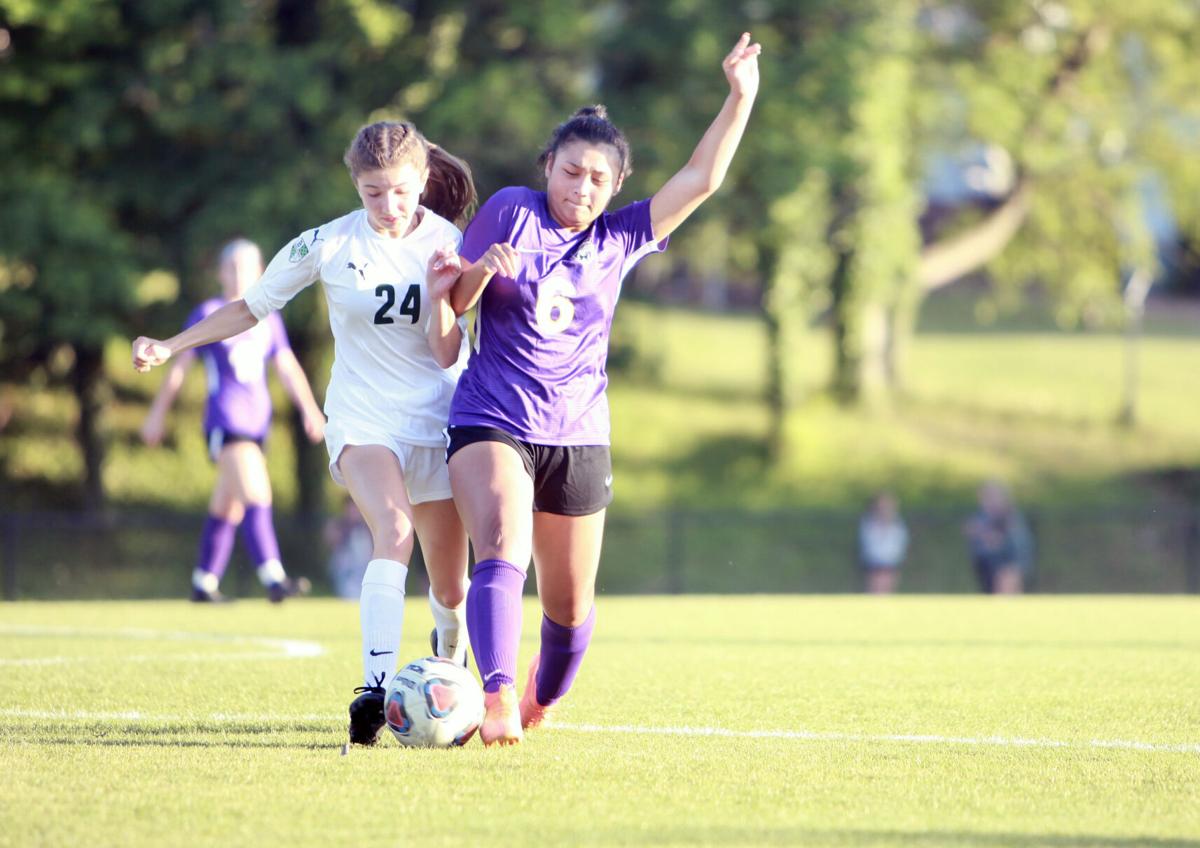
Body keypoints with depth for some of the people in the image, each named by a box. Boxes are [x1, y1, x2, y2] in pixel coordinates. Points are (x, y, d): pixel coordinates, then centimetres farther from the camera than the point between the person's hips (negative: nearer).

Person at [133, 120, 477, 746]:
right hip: (362, 420, -2)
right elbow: (253, 306, 6)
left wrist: (441, 294, -26)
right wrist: (170, 347, 0)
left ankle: (449, 652, 45)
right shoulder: (328, 245, -7)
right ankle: (377, 684, -44)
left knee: (451, 588, 9)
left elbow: (447, 355, -9)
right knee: (394, 529, -32)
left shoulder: (448, 246, -5)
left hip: (438, 423, 2)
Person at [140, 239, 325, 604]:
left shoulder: (268, 319, 14)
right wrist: (158, 414, 6)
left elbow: (287, 367, 15)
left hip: (257, 419, 6)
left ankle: (204, 583, 23)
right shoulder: (209, 314, 0)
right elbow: (180, 366, 4)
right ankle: (272, 578, -31)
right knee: (255, 492, -22)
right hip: (224, 418, -6)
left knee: (227, 506, 13)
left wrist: (309, 409, 4)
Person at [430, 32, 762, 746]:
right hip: (492, 423, -3)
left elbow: (701, 180, 2)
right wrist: (479, 273, -17)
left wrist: (741, 97, -5)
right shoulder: (511, 212, 1)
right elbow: (453, 301, 5)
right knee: (503, 554, -27)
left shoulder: (620, 239, 8)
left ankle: (542, 703, 36)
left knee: (570, 602, 8)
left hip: (579, 438, 3)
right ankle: (498, 704, -40)